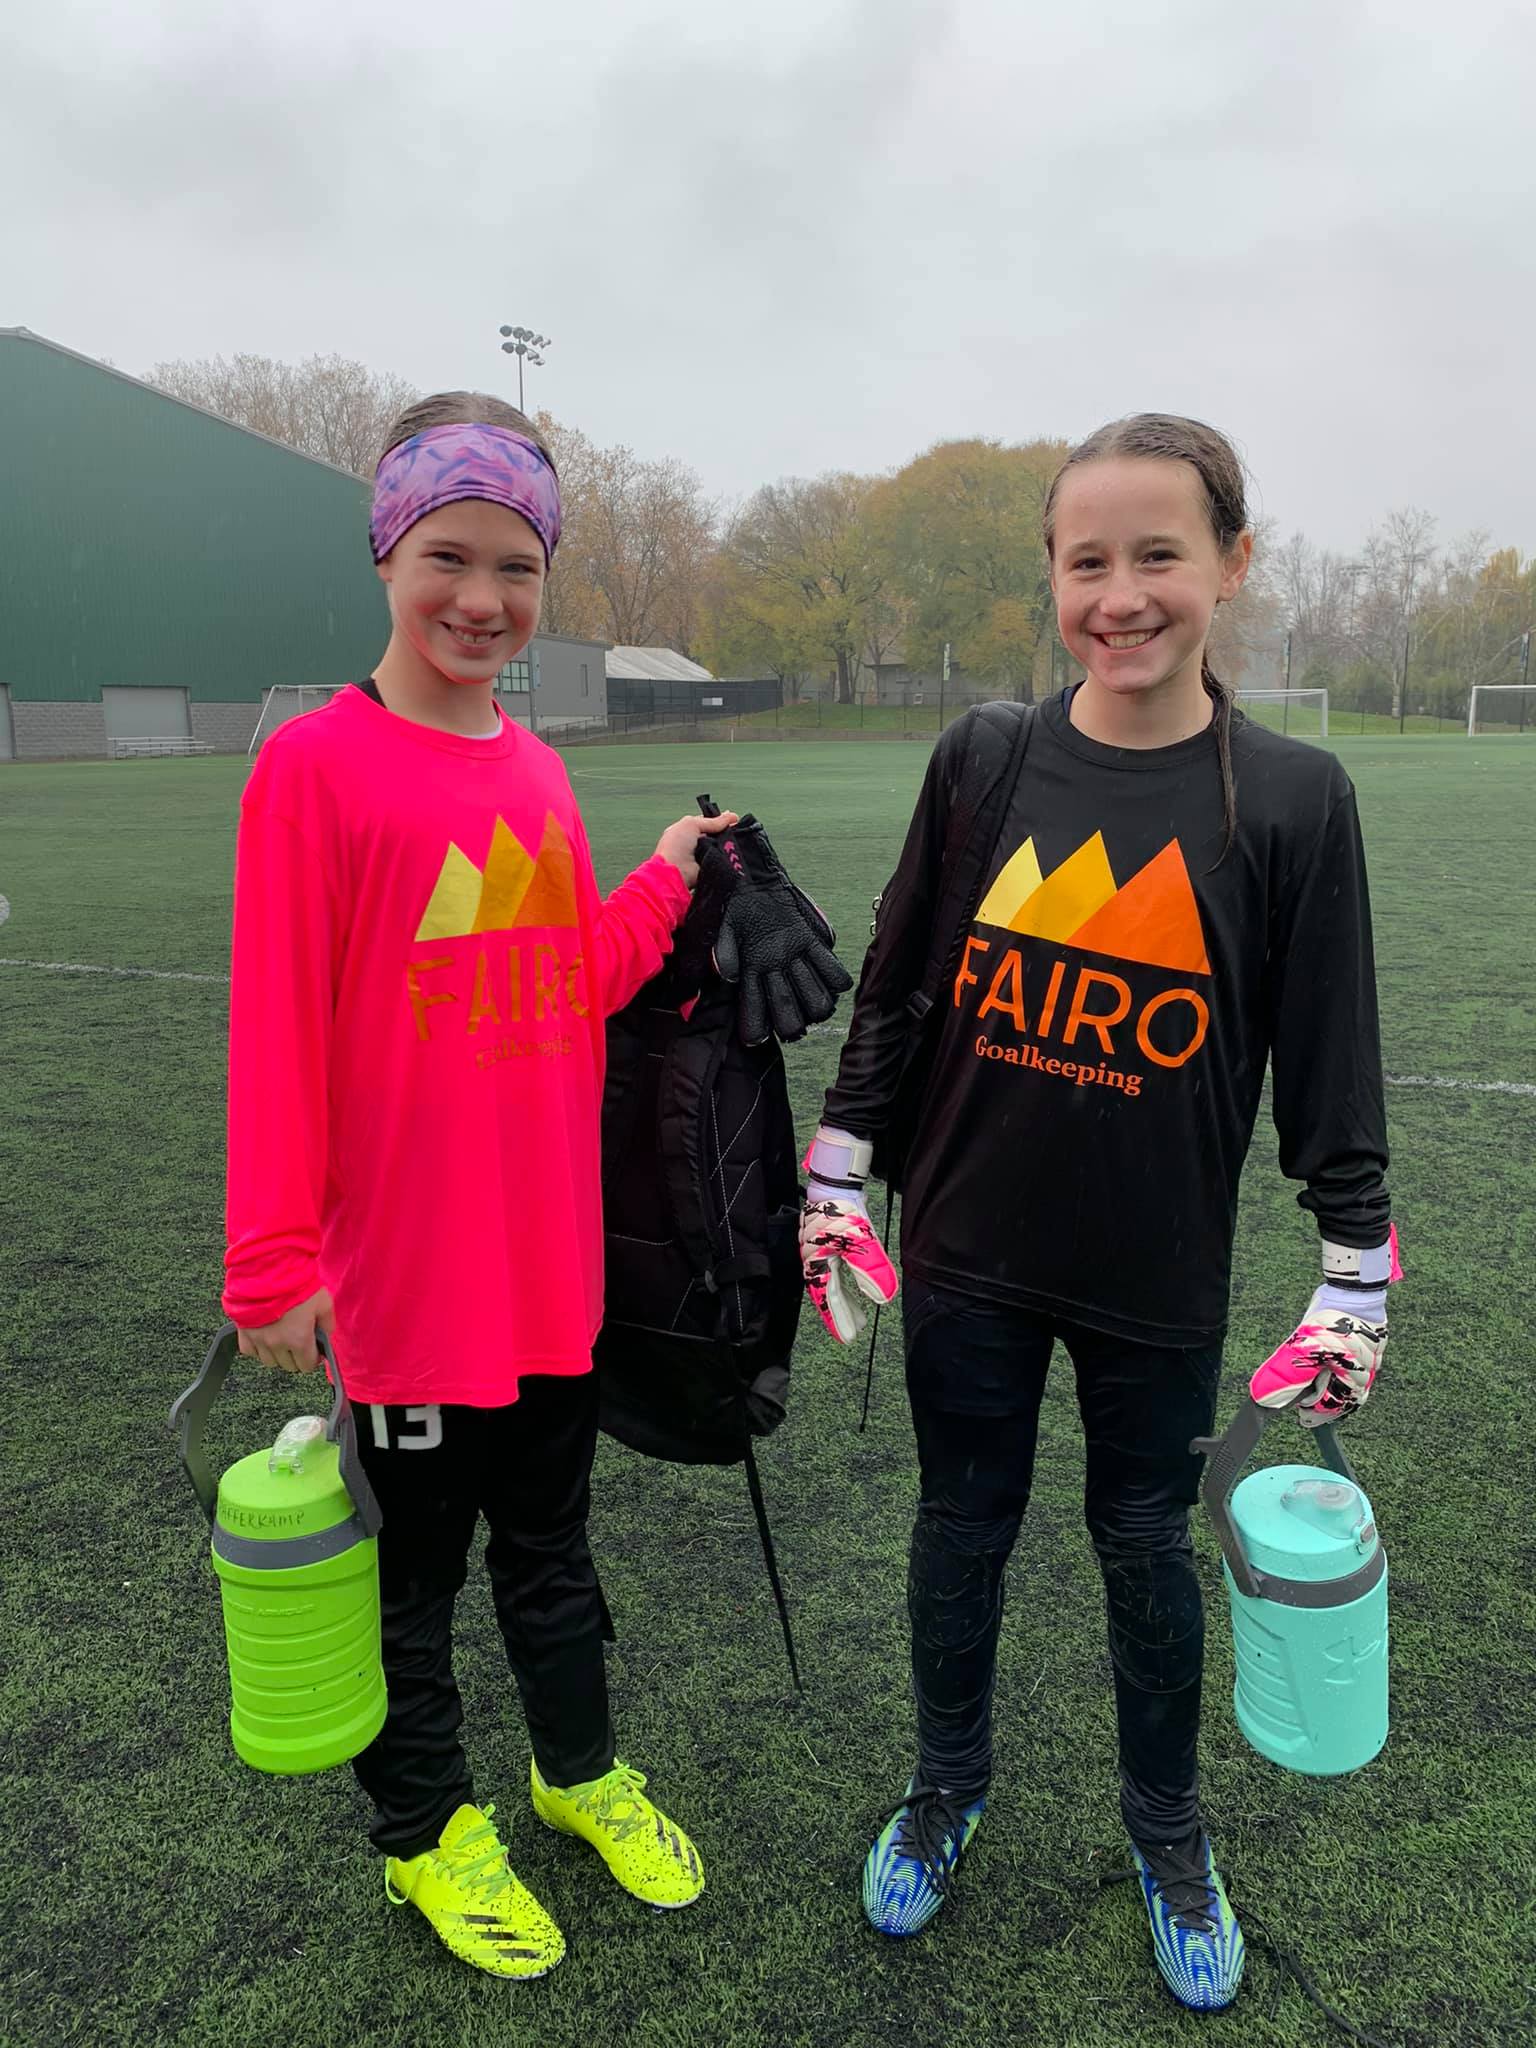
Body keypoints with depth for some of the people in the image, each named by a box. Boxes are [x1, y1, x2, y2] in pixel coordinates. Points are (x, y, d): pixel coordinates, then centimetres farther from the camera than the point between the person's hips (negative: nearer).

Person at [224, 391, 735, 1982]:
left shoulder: (538, 773, 4)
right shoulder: (318, 763, -14)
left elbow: (571, 993, 8)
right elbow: (277, 1029, -14)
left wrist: (665, 881, -1)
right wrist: (275, 1261, -13)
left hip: (555, 1256, 6)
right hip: (409, 1272, -5)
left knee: (550, 1539, 23)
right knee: (414, 1564, 16)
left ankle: (581, 1772, 46)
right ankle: (425, 1826, 40)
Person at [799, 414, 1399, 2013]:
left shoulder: (1293, 797, -9)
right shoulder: (984, 759, -5)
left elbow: (1331, 1071, -3)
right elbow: (891, 989, 3)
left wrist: (1355, 1286, -1)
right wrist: (834, 1182, 4)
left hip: (1157, 1282, -1)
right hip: (967, 1260, 2)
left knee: (1146, 1547, 16)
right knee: (963, 1524, 17)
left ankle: (1167, 1827, 44)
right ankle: (947, 1782, 44)